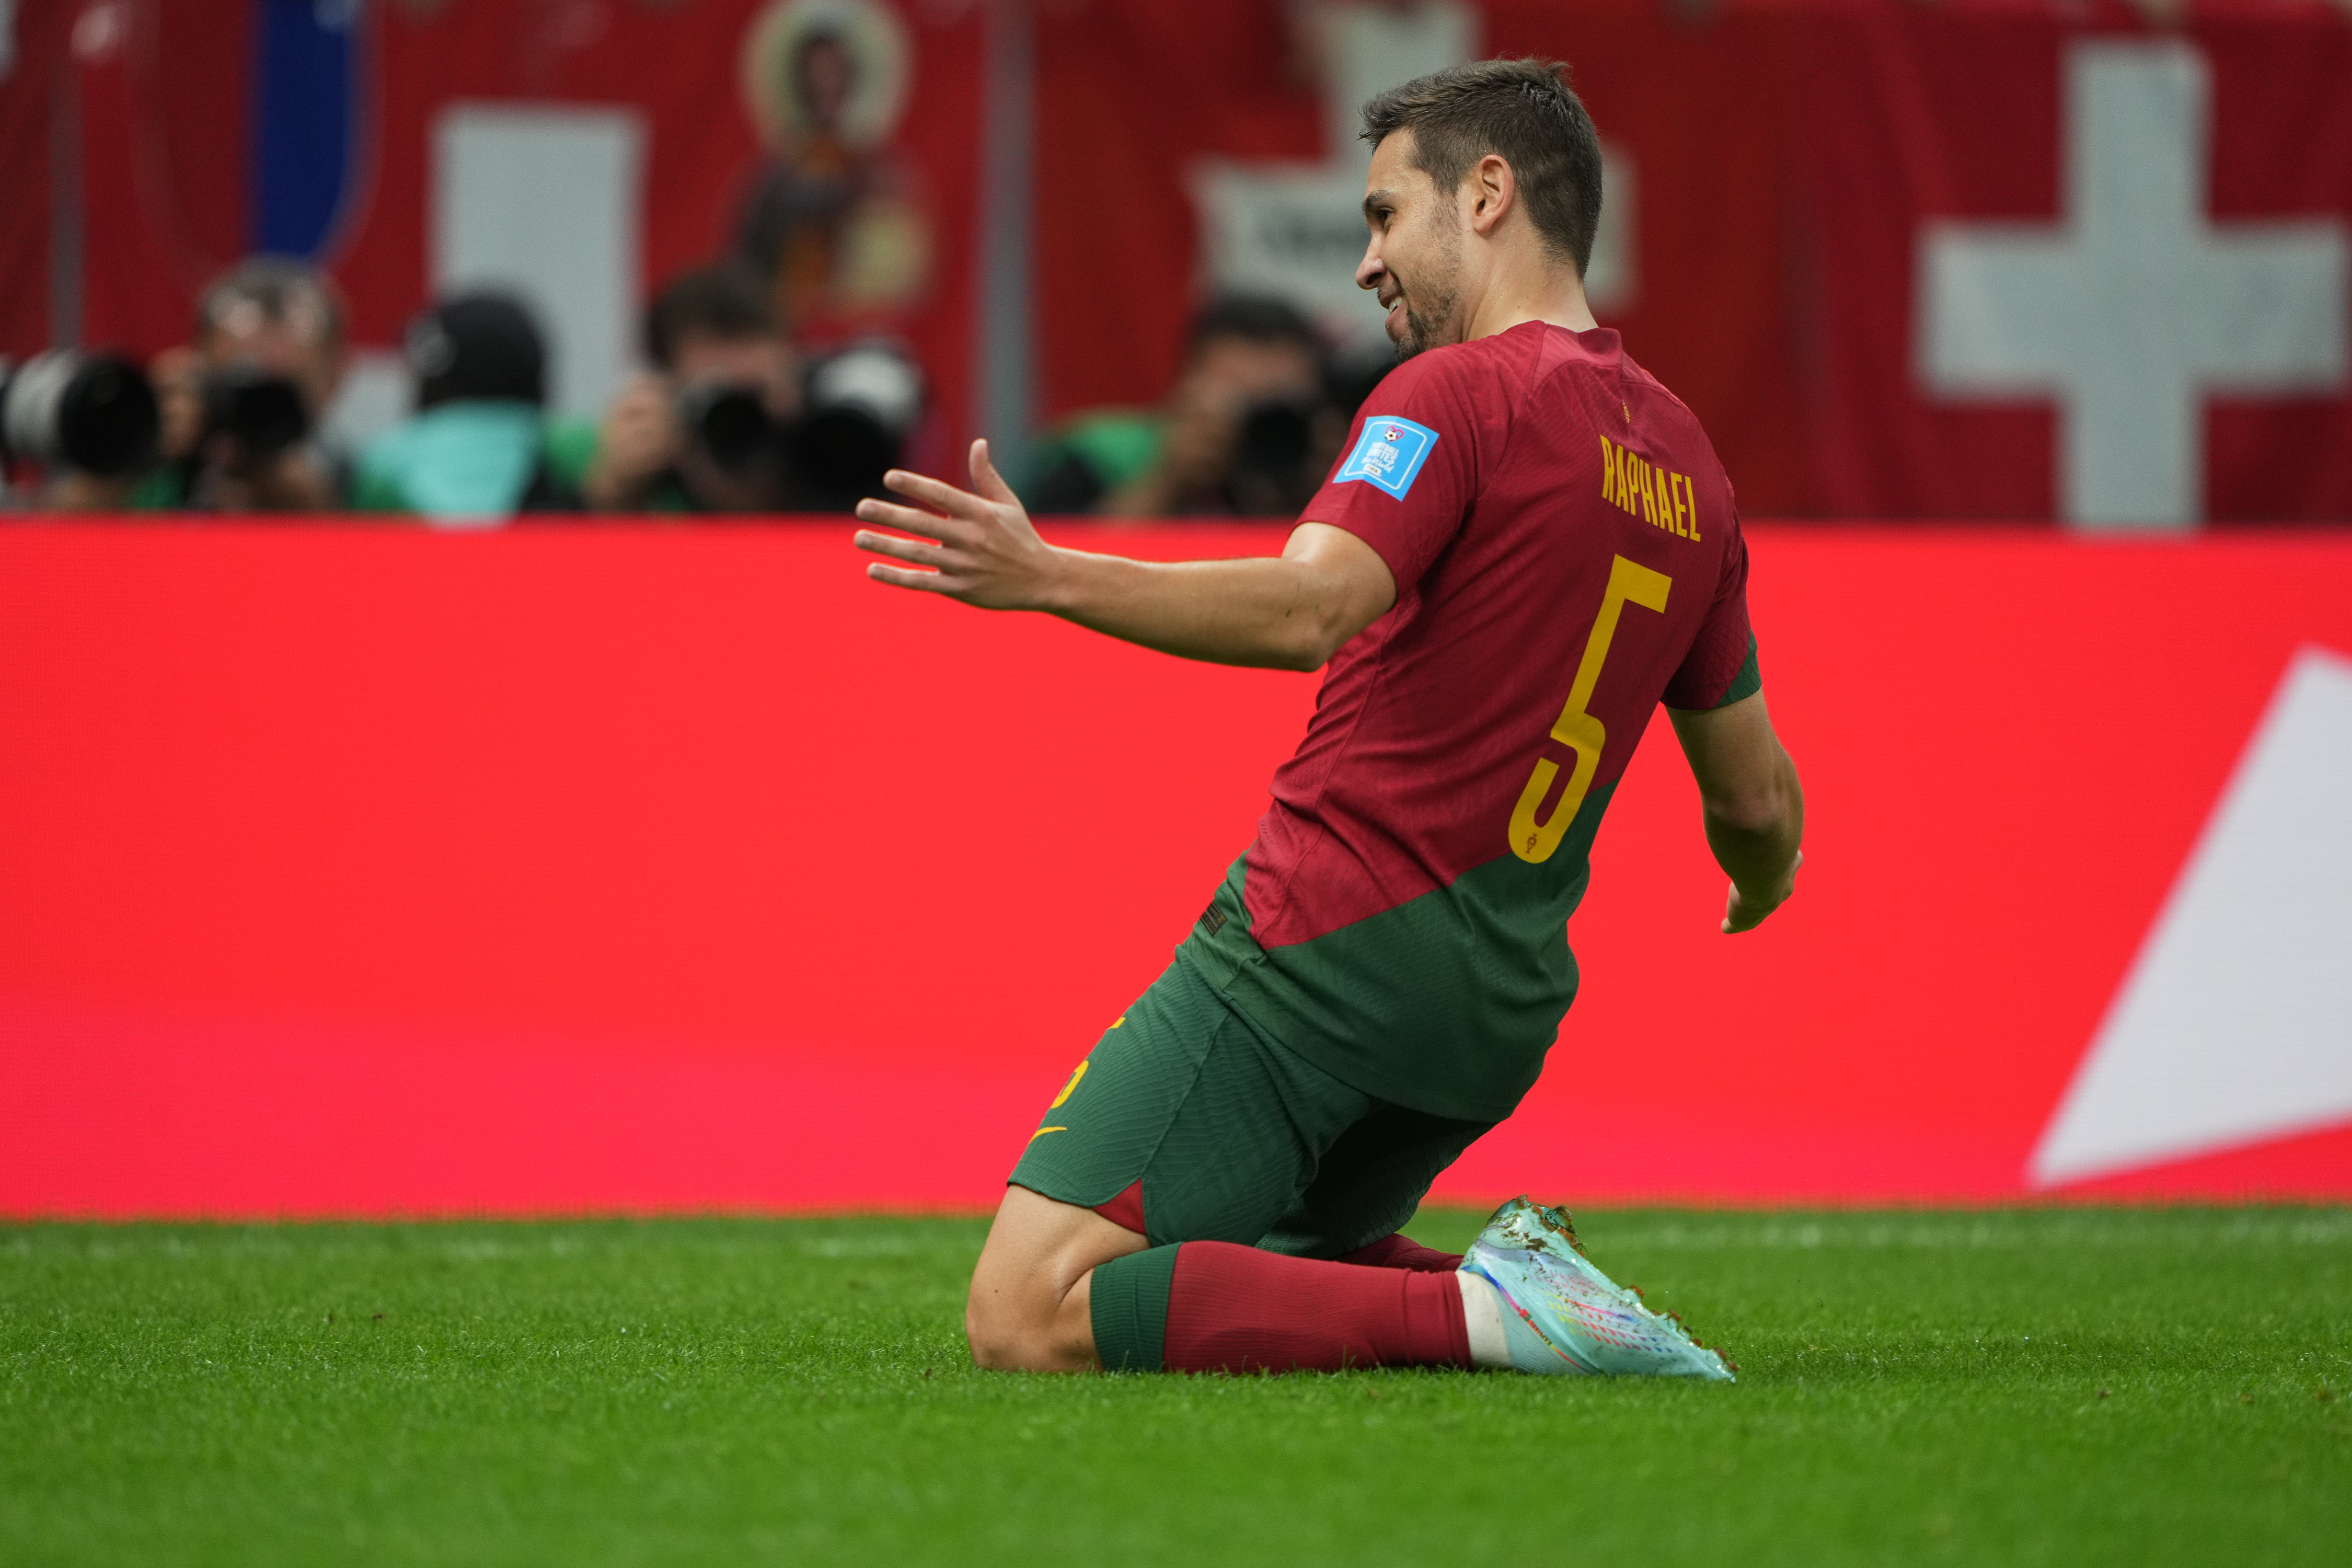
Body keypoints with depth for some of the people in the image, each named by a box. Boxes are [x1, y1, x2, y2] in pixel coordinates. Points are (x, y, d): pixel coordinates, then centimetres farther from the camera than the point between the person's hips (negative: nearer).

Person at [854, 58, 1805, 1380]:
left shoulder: (1460, 392, -8)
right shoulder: (1684, 465, 15)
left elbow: (1311, 610, -26)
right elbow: (1758, 797, 22)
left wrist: (1048, 578, -33)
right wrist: (1764, 888, 45)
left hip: (1329, 938, -9)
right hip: (1506, 1002, 9)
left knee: (1027, 1318, -12)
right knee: (1282, 1252, 29)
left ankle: (1483, 1315, -20)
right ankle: (1524, 1296, 3)